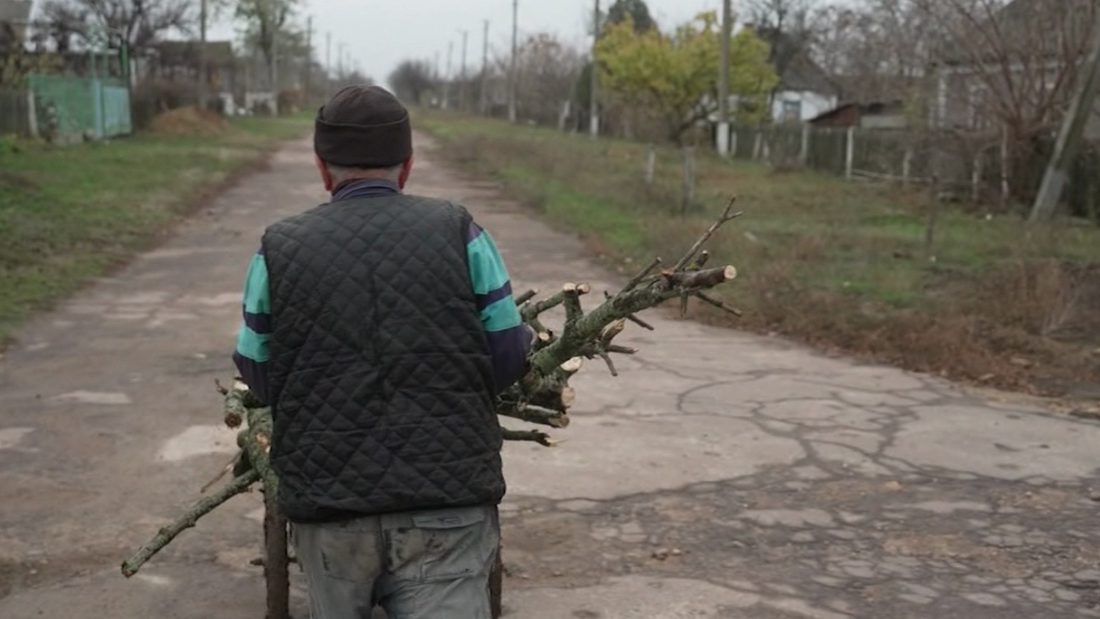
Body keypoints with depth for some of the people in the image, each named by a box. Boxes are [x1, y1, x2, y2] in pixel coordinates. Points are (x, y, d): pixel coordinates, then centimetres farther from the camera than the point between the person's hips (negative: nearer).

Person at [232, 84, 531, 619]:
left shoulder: (279, 248, -2)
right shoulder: (458, 232, -3)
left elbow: (258, 378, 6)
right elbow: (508, 358, -1)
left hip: (327, 505, 2)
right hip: (448, 502, -1)